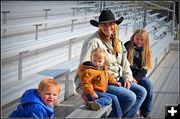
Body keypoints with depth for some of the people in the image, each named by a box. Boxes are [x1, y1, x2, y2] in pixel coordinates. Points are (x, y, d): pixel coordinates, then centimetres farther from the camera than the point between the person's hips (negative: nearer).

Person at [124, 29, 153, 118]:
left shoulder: (145, 50, 7)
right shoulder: (127, 46, -5)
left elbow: (144, 68, 0)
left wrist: (136, 79, -16)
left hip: (138, 75, 4)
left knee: (148, 85, -21)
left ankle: (146, 113, -9)